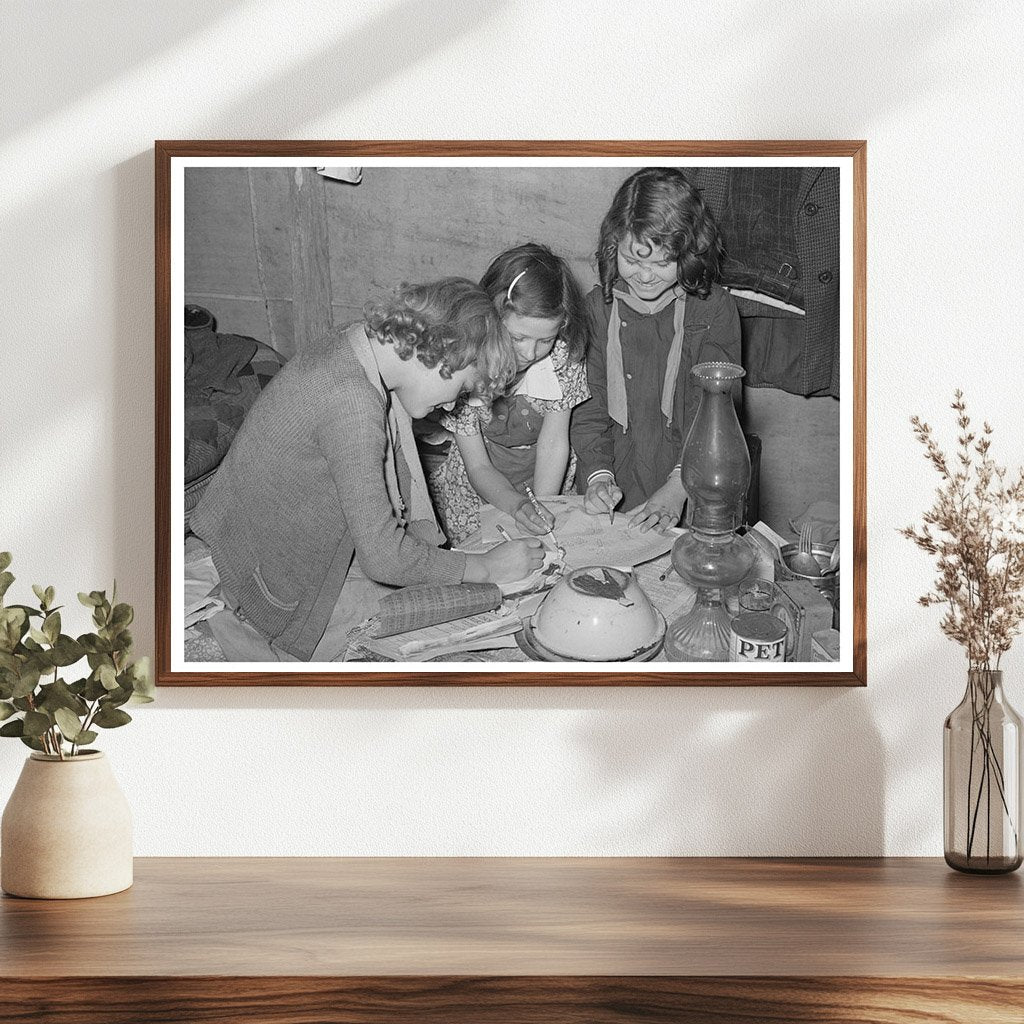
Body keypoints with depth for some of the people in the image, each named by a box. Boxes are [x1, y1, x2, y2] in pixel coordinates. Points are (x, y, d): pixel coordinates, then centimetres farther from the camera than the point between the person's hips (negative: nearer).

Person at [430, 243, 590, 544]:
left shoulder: (563, 356, -15)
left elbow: (553, 443, -12)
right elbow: (478, 468, -19)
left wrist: (542, 506, -26)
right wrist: (518, 506, -38)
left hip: (549, 485, 2)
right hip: (476, 492, -2)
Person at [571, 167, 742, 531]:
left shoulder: (715, 309, -1)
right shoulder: (597, 307, 6)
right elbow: (588, 402, 6)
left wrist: (678, 488, -17)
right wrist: (599, 474, -10)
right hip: (611, 494, 1)